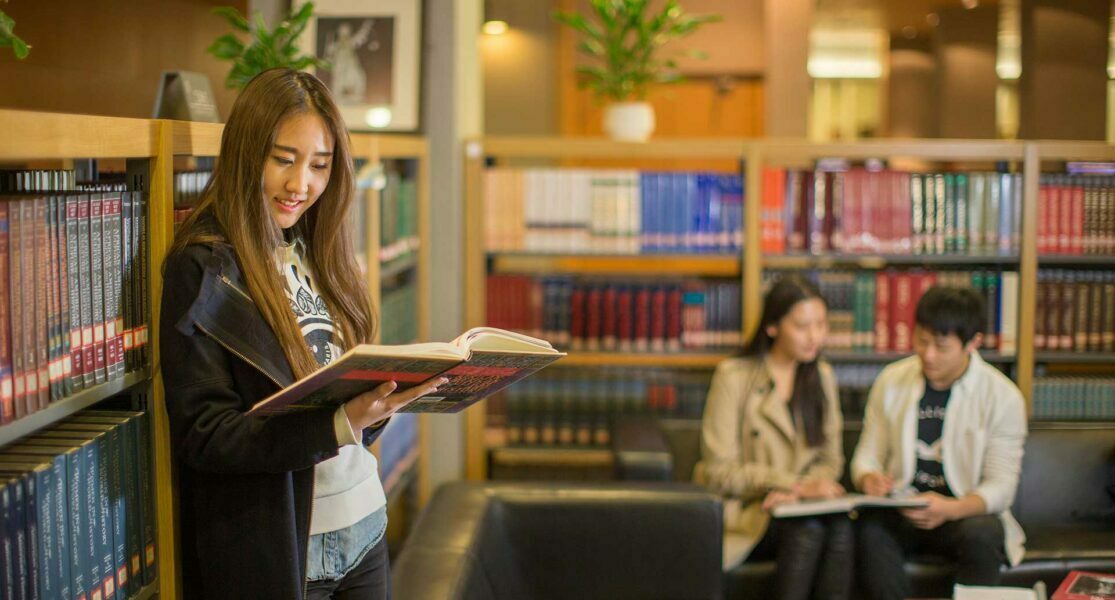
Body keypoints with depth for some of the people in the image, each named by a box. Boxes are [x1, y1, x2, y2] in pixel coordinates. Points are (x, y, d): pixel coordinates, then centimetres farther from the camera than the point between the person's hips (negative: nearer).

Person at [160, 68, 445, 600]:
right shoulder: (202, 268, -13)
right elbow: (201, 435, -18)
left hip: (364, 529, 7)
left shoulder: (317, 253, 9)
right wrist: (340, 423, -29)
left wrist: (379, 404, -9)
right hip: (274, 550, -6)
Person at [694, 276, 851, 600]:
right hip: (742, 513, -4)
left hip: (802, 503, 4)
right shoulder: (733, 377, -4)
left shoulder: (822, 376, 13)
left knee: (841, 524, -30)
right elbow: (718, 471, -8)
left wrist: (800, 489, -11)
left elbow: (830, 459, 12)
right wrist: (794, 485, -17)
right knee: (808, 527, -34)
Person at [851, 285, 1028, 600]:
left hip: (965, 513, -1)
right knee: (870, 529, -33)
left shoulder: (1003, 397, -5)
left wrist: (949, 509, -28)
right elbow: (866, 456, 9)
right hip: (901, 510, 1)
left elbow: (1000, 486, -7)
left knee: (983, 534, -36)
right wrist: (869, 478, -17)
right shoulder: (891, 381, 4)